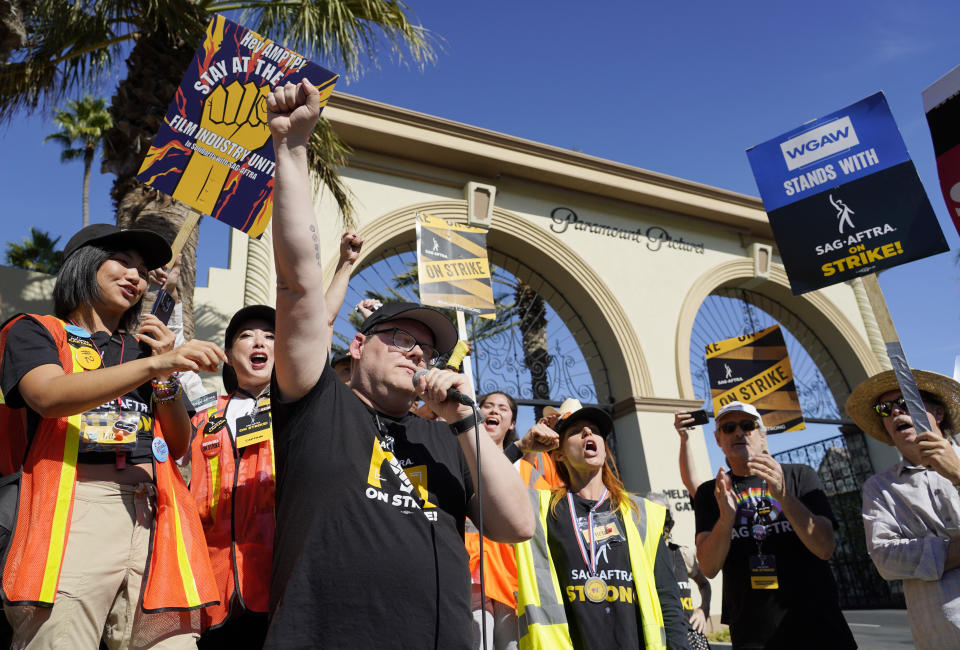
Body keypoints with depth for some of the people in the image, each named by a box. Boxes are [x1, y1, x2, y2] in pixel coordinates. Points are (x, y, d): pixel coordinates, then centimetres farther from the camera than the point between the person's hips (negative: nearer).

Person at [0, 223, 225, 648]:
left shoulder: (141, 347, 24)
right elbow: (50, 396, -11)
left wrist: (168, 374, 2)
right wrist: (155, 364, -22)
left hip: (154, 517, 3)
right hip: (76, 506, -3)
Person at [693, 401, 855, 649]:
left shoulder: (800, 476, -1)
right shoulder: (711, 492, 0)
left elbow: (825, 549, -13)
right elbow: (709, 569, -10)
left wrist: (783, 495, -27)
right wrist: (726, 517, -28)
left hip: (815, 627, 0)